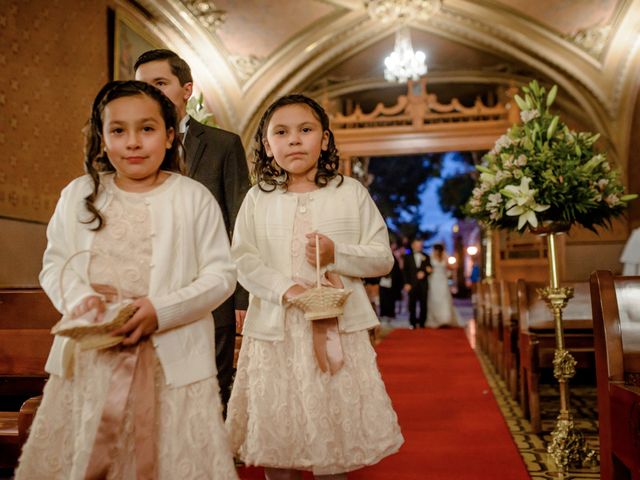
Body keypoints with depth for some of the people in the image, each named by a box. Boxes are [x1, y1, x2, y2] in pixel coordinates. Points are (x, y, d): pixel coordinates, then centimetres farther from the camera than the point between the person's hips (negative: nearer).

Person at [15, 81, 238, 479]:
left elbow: (221, 274, -5)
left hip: (171, 360, -2)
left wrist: (160, 310, -17)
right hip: (90, 358, 3)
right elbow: (55, 264, 11)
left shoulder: (194, 198, -3)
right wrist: (80, 298, -11)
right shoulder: (79, 194, 7)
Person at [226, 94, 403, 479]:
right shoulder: (258, 199, 6)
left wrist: (336, 254, -14)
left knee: (333, 442, 7)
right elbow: (243, 260, -2)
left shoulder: (351, 192, 4)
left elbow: (383, 257, 3)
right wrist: (287, 289, -18)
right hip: (276, 331, 1)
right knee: (274, 436, 10)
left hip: (339, 330, 0)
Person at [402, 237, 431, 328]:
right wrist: (406, 283, -5)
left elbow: (429, 269, 10)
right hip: (412, 284, -1)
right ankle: (413, 323, 3)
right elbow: (405, 271, 4)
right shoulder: (407, 257, 9)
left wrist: (424, 273, -12)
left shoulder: (426, 257, 13)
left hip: (423, 284, 1)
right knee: (412, 305, -2)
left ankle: (422, 323, 5)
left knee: (423, 305, 0)